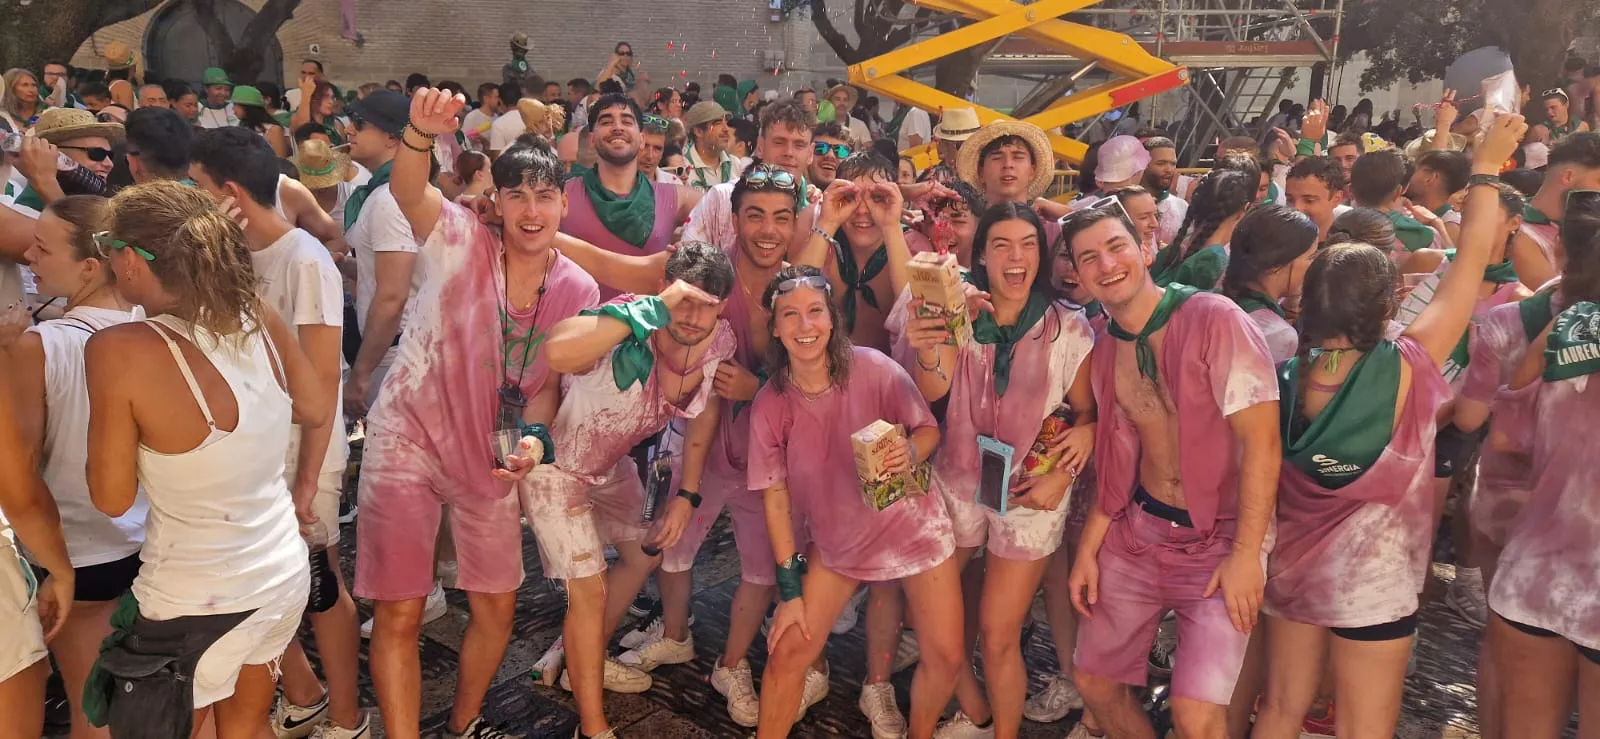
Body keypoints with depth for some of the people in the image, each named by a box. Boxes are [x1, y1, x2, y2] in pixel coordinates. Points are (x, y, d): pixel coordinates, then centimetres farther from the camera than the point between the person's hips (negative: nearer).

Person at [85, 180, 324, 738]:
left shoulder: (119, 350, -23)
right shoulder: (262, 320, -10)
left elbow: (112, 498, -11)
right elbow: (316, 412, 9)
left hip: (195, 604, -5)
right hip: (285, 575, 5)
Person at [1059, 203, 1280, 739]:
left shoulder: (1213, 319, -17)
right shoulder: (1105, 351, 5)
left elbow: (1262, 441, -18)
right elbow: (1117, 463, 11)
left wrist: (1246, 553, -18)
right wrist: (1088, 548, 6)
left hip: (1219, 539, -6)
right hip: (1136, 533, 6)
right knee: (1093, 682, 12)